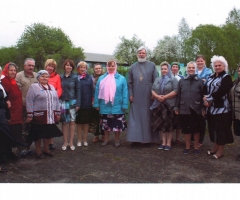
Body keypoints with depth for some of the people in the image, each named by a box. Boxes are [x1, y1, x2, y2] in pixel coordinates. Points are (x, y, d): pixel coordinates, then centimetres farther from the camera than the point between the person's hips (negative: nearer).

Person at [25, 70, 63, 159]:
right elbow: (29, 101, -9)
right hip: (39, 115, -5)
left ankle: (46, 149, 27)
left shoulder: (52, 87, 14)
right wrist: (30, 115, -14)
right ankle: (38, 151, 17)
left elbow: (56, 100, 16)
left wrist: (58, 113, 12)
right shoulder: (33, 87, -5)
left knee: (48, 133, 12)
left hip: (50, 116, 5)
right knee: (38, 134, 3)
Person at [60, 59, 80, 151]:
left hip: (72, 102, -1)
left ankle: (71, 142, 13)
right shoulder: (61, 77, 5)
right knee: (64, 122, 5)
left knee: (72, 122, 4)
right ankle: (65, 142, 15)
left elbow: (78, 91, 0)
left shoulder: (75, 77, 0)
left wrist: (77, 104, -6)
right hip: (63, 102, 1)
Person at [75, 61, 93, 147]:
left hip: (87, 104, 1)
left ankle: (85, 140, 20)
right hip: (78, 103, -1)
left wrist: (92, 100, 1)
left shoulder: (89, 78, 6)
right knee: (79, 122, 7)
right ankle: (79, 140, 18)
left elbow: (92, 89, 7)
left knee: (86, 122, 9)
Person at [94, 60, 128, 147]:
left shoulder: (121, 78, -3)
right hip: (105, 106, 2)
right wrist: (97, 104, -2)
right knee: (106, 123, 15)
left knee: (117, 124, 7)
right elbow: (97, 92, 3)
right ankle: (106, 139, 30)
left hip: (117, 106, -2)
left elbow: (125, 93, -6)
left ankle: (117, 140, 24)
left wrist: (124, 105, -11)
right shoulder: (101, 78, 4)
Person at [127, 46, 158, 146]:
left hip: (148, 97, -1)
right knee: (135, 117, 2)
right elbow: (130, 83, 9)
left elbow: (155, 81, 2)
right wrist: (130, 95, 1)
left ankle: (147, 138, 13)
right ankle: (135, 138, 8)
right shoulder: (133, 67, 10)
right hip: (136, 97, 2)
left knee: (147, 118, 4)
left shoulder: (152, 65, 4)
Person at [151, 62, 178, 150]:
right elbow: (153, 90, 9)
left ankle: (168, 143, 7)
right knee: (161, 124, 6)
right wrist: (157, 96, -11)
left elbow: (175, 91, -11)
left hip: (169, 105, -4)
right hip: (159, 105, 5)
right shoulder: (157, 79, 17)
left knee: (169, 124, 0)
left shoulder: (173, 79, 1)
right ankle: (163, 142, 15)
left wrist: (165, 97, -17)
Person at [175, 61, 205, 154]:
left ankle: (196, 147, 22)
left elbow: (203, 95, 0)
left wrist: (203, 108, -4)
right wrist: (176, 107, 5)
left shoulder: (200, 81, 3)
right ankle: (187, 147, 22)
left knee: (196, 129, 8)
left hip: (196, 109, -1)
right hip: (184, 109, 2)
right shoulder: (181, 81, 8)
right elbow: (178, 95, 8)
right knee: (186, 129, 8)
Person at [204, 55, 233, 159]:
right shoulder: (211, 77, 15)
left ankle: (221, 149, 9)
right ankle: (215, 146, 24)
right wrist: (205, 99, -12)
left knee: (221, 128, -1)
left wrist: (209, 98, -17)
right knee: (213, 127, 12)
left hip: (221, 107, -6)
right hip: (211, 107, 7)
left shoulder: (226, 77, -5)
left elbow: (222, 91, -19)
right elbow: (205, 89, 6)